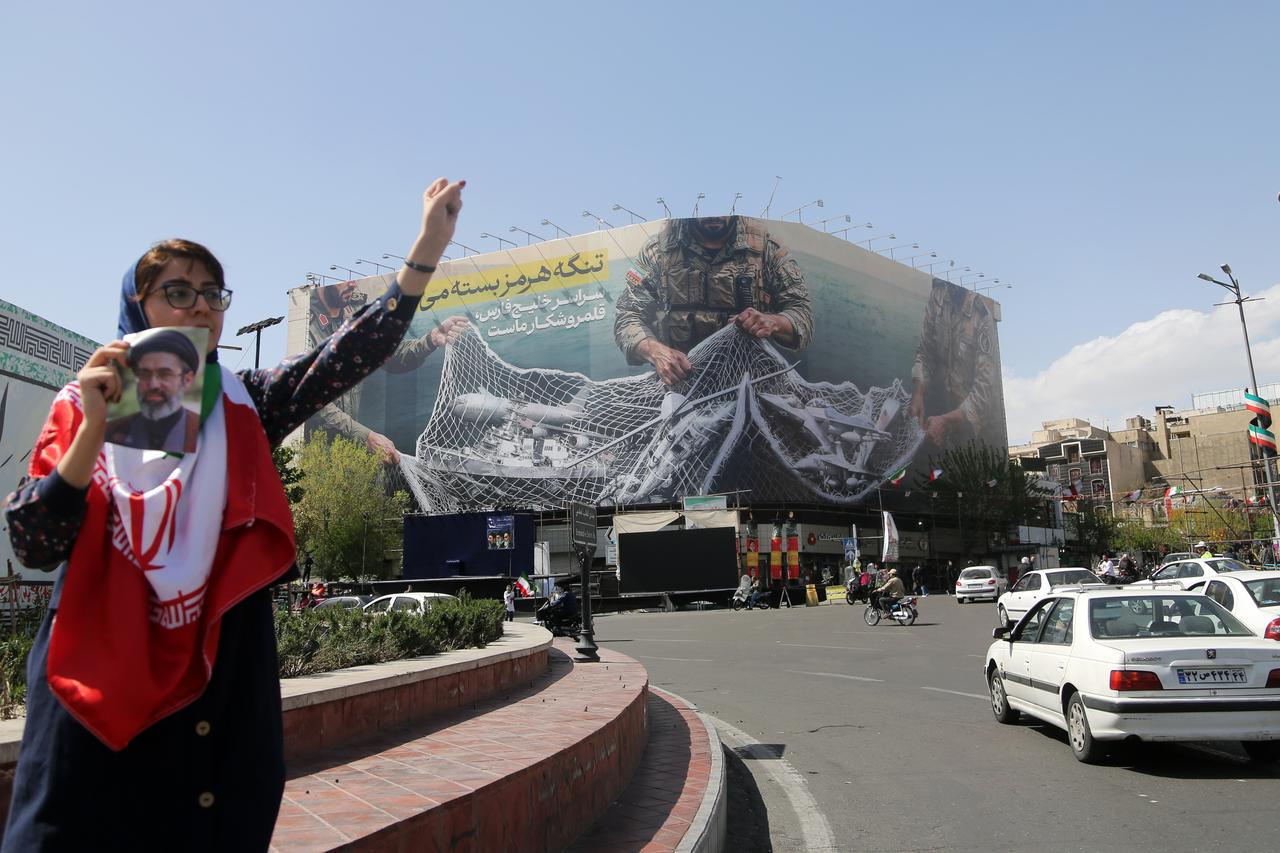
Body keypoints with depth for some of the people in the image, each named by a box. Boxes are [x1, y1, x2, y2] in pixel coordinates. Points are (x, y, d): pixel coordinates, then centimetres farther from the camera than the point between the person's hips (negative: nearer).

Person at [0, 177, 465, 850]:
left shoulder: (245, 406, 4)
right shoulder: (84, 406, 1)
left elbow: (349, 355, -11)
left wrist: (427, 248, -21)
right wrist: (94, 433, -21)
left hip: (226, 682, 2)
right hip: (97, 683, -1)